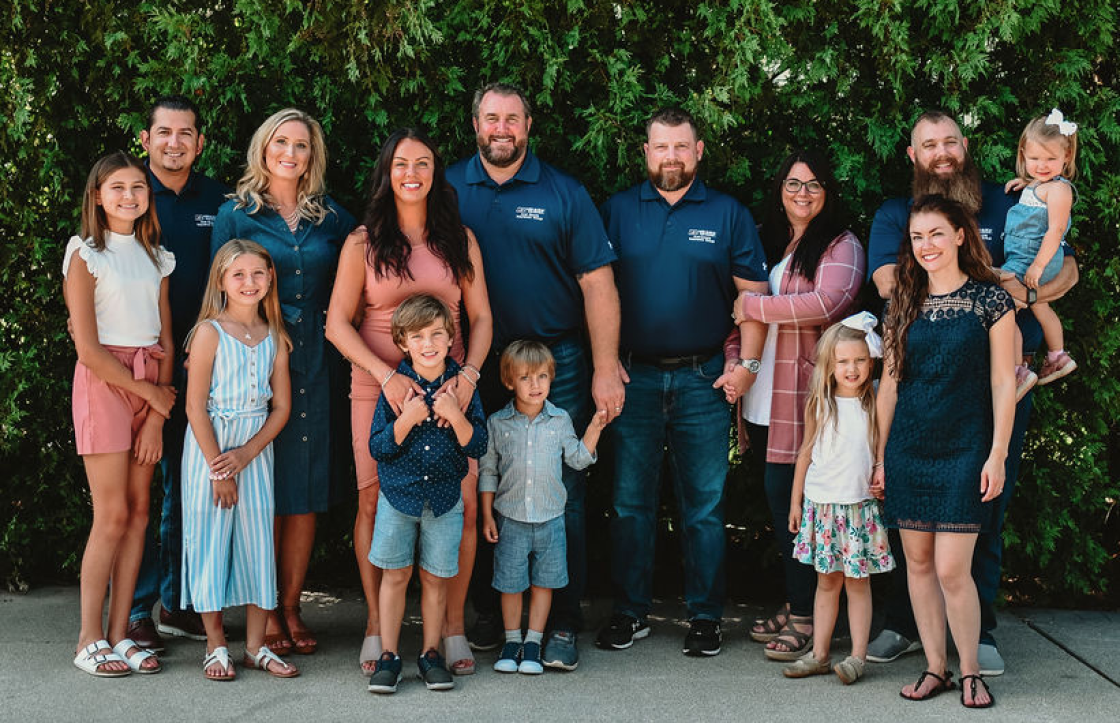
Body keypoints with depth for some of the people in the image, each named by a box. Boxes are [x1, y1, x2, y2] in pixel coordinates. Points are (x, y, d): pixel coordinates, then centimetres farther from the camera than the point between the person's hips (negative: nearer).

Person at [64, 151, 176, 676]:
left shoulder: (155, 258, 14)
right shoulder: (86, 255, -2)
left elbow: (165, 341, 9)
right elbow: (87, 348, -10)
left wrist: (158, 414, -2)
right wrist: (150, 393, -10)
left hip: (151, 388, 5)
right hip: (103, 383, -5)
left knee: (138, 513, 2)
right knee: (112, 515, -8)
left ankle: (119, 633, 9)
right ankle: (89, 640, 1)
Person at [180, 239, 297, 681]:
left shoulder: (274, 338, 4)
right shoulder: (210, 332, -8)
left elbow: (281, 407, 3)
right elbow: (196, 407, -11)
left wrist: (246, 453, -10)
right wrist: (218, 468, -13)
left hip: (256, 449, 4)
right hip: (210, 447, -4)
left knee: (258, 540, 5)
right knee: (211, 540, 2)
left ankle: (256, 646, 15)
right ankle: (216, 646, 13)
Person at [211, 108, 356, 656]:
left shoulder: (331, 218, 12)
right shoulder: (236, 213, 4)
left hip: (311, 363, 3)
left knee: (305, 490, 5)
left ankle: (290, 607, 14)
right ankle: (264, 615, 6)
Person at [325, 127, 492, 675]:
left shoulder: (460, 240, 11)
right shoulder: (364, 242, 5)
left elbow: (481, 317, 10)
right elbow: (337, 323, 1)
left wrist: (469, 372, -8)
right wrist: (386, 373, -13)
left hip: (448, 386, 1)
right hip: (378, 386, -1)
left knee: (463, 505, -6)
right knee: (375, 504, -1)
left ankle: (453, 629, 8)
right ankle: (376, 627, 13)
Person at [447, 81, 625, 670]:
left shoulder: (564, 194, 2)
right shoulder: (448, 189, 6)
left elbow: (597, 283, 0)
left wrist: (604, 371, -6)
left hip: (556, 363, -2)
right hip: (475, 366, 2)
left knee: (560, 495, 0)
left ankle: (562, 623, 8)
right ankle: (489, 613, 21)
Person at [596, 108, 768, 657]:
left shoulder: (728, 214, 6)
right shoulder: (618, 211, 8)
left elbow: (754, 295, 5)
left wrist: (746, 363, -5)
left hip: (703, 379, -1)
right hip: (634, 377, 1)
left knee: (704, 504, 3)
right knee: (630, 501, 5)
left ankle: (705, 616, 13)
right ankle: (630, 612, 15)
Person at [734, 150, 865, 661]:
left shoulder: (840, 246, -2)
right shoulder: (769, 243, 19)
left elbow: (825, 304, -19)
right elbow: (743, 305, 22)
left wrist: (754, 307, -12)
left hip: (809, 392, -6)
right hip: (765, 393, 6)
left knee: (786, 491, -9)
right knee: (779, 495, 8)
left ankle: (805, 617, 0)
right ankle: (795, 603, 19)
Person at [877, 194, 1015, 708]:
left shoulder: (990, 299, -3)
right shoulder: (904, 304, 8)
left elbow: (1003, 383, -3)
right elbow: (890, 382, 11)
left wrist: (997, 454, -8)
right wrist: (880, 453, 10)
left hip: (964, 450, -4)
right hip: (908, 450, 4)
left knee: (952, 568, -8)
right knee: (918, 562, 7)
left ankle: (971, 672, 9)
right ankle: (935, 668, 18)